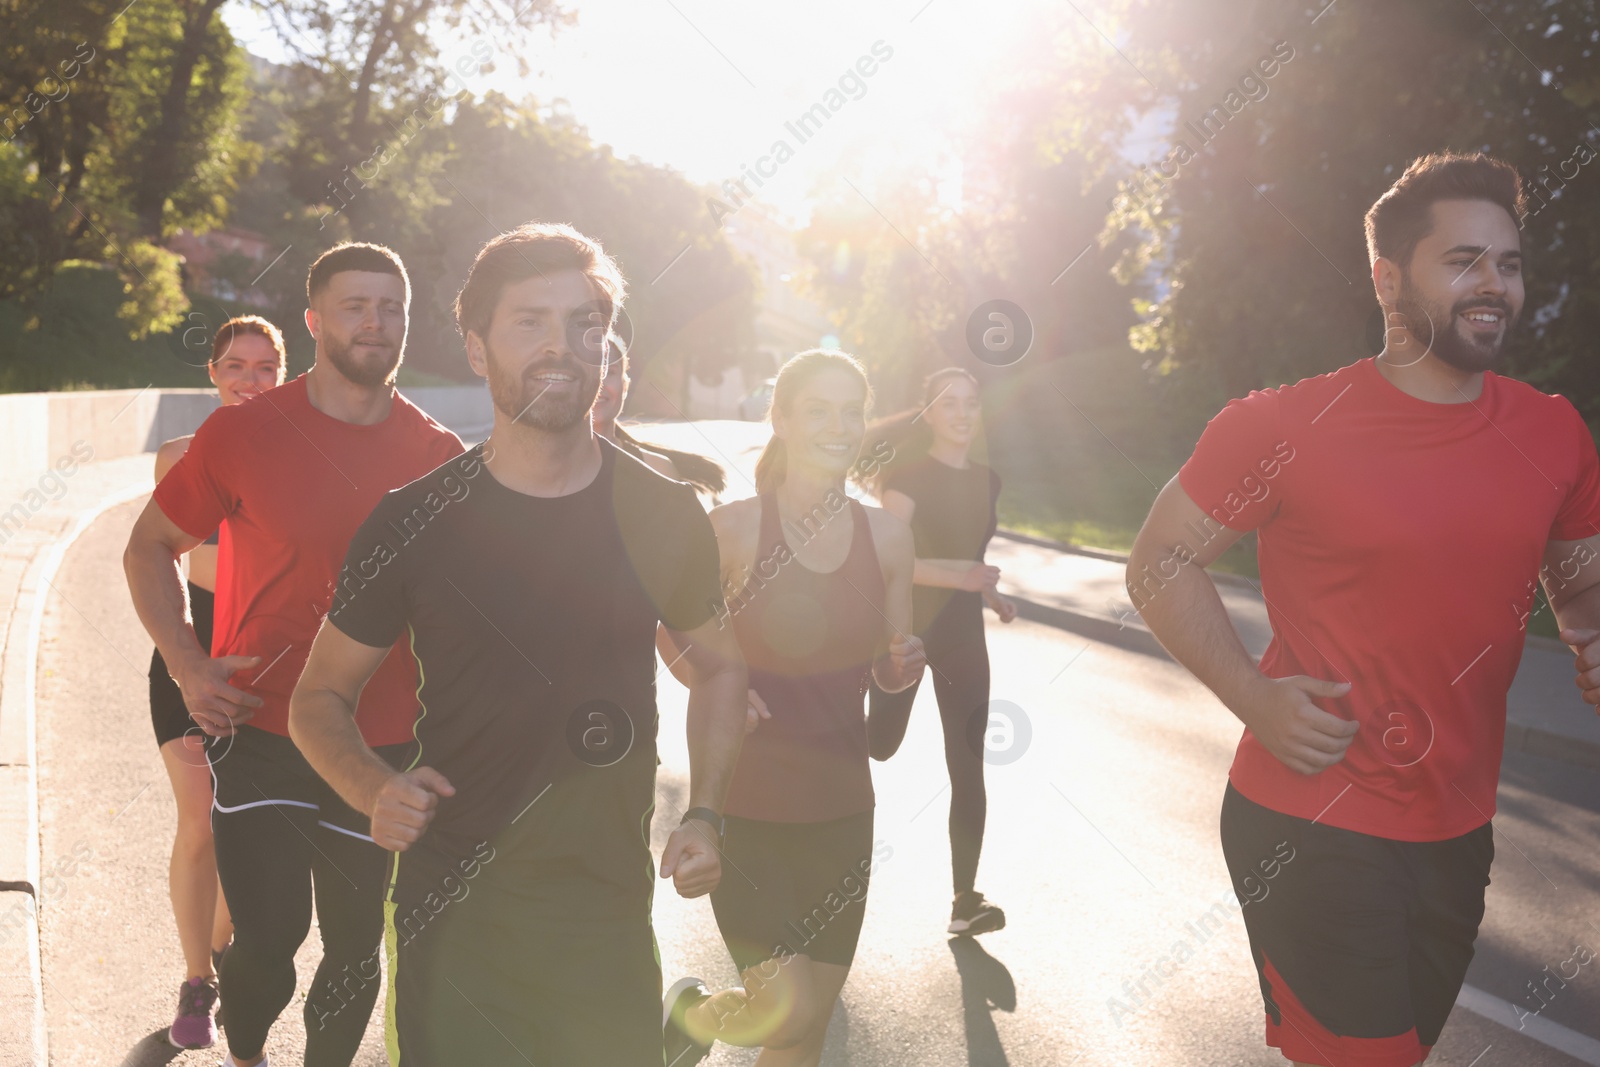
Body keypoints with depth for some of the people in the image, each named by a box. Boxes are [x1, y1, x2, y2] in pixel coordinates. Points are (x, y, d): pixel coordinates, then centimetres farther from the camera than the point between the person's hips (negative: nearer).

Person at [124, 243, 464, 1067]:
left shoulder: (438, 456, 0)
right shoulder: (243, 433, -4)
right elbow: (150, 546, 6)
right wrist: (187, 666, -6)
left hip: (382, 746, 2)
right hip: (259, 737, -1)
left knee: (355, 947, 11)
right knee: (267, 937, 1)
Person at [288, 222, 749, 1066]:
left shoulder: (663, 516, -2)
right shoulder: (414, 524, -6)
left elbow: (720, 665, 13)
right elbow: (320, 697, 4)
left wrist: (703, 814, -1)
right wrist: (373, 787, -15)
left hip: (610, 912, 2)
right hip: (453, 914, -1)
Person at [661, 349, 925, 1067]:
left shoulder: (886, 535, 1)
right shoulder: (735, 527, -11)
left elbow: (887, 672, 11)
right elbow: (673, 636, 2)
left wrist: (903, 664, -11)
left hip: (841, 811, 4)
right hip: (747, 804, -4)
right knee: (787, 1007, -12)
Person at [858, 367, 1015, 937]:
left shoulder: (986, 481, 8)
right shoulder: (910, 474, -10)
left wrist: (989, 593, 9)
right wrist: (958, 575, -30)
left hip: (963, 633, 5)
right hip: (906, 627, -4)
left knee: (968, 767, 2)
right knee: (880, 745, 5)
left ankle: (966, 900, 8)